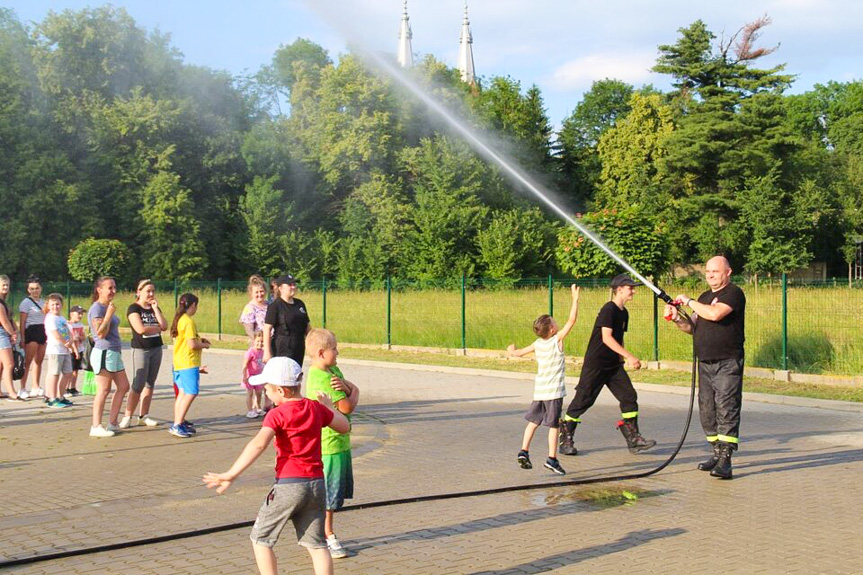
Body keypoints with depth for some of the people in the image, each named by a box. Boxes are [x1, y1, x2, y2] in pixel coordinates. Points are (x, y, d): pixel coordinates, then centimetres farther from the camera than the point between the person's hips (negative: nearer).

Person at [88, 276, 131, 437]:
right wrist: (109, 314, -21)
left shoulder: (107, 307, 17)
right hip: (104, 353, -10)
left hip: (114, 353, 10)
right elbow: (101, 333, -21)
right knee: (104, 390, -6)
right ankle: (96, 427, 0)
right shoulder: (97, 308, -12)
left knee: (123, 386, 10)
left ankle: (112, 423, 15)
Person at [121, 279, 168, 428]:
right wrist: (157, 328, -5)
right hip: (141, 349, -6)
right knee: (138, 384, -9)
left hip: (156, 349, 6)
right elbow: (140, 329, -19)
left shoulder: (155, 308, 12)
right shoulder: (134, 308, -6)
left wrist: (156, 309, -7)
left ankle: (144, 416, 13)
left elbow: (164, 326, -1)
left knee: (150, 383, 7)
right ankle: (127, 417, -3)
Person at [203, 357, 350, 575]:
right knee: (316, 543, 10)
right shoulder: (316, 408, 9)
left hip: (289, 484, -6)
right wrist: (329, 406, 35)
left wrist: (231, 474, -29)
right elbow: (344, 426, 20)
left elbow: (259, 444, -24)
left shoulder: (278, 414, -9)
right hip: (317, 483, 6)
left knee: (260, 539, 10)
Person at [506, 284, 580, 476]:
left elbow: (520, 352, 18)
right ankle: (552, 459, -2)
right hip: (554, 391, -6)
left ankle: (524, 451, 10)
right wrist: (575, 299, -7)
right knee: (554, 424, -1)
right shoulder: (557, 340, -10)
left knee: (533, 421, 16)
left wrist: (512, 351, 40)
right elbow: (571, 320, -13)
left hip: (539, 390, 6)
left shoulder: (538, 344, 6)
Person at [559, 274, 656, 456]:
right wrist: (629, 356, -26)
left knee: (629, 396, 1)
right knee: (583, 400, -3)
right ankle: (565, 439, 8)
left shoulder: (624, 312, 11)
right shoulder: (609, 309, -16)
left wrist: (622, 358, 12)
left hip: (614, 365, 8)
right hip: (595, 364, -8)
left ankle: (633, 440, 7)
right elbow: (606, 338, -23)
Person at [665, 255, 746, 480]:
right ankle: (717, 453, 20)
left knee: (727, 410, -12)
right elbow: (693, 328, 19)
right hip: (705, 364, 8)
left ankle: (725, 460, -16)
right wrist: (677, 318, 0)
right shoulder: (704, 297, 19)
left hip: (727, 363, -8)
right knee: (707, 411, 10)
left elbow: (715, 314, -24)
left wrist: (688, 301, -11)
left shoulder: (734, 293, -7)